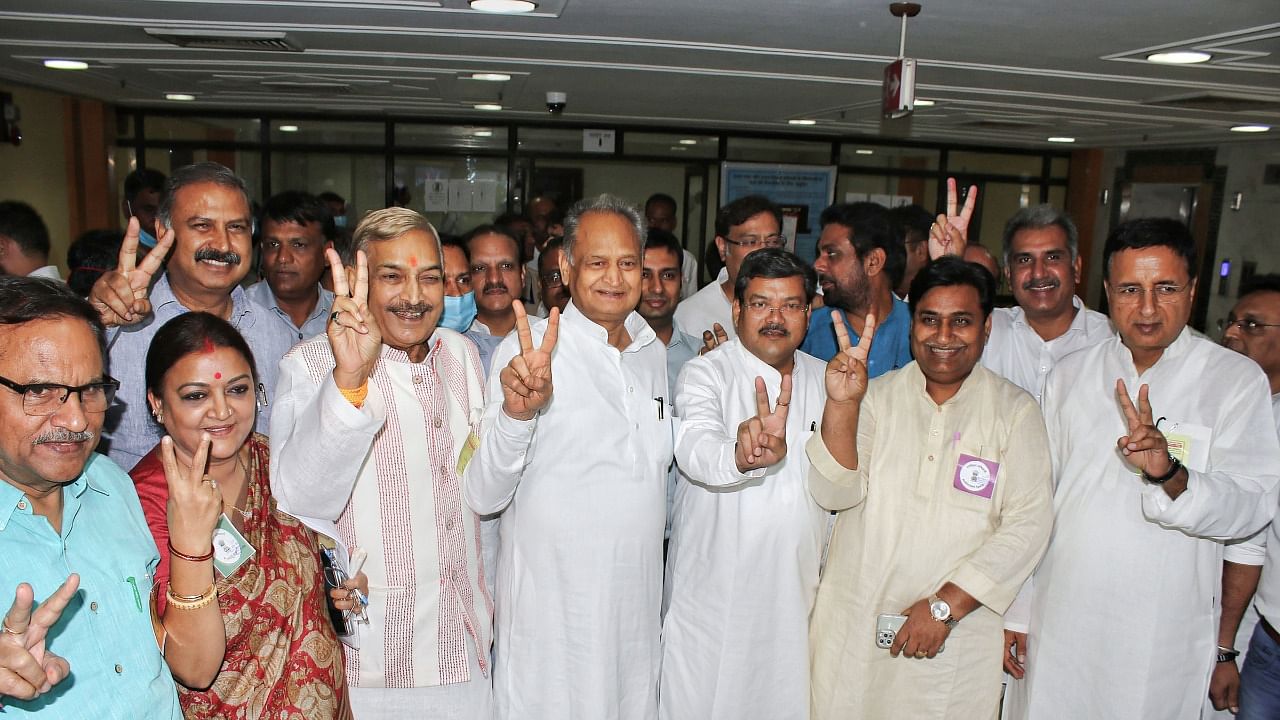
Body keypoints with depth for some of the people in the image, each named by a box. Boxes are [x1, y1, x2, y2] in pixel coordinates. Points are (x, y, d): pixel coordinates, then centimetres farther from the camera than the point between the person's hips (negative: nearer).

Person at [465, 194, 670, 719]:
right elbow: (482, 496, -19)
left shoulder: (654, 353, 6)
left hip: (638, 602, 5)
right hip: (550, 612, -5)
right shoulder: (528, 349, -12)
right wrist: (517, 412, -33)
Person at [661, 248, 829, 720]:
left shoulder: (824, 379, 7)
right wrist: (743, 455, -50)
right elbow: (694, 446, -32)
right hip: (712, 598, -4)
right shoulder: (706, 373, -10)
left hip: (797, 595, 4)